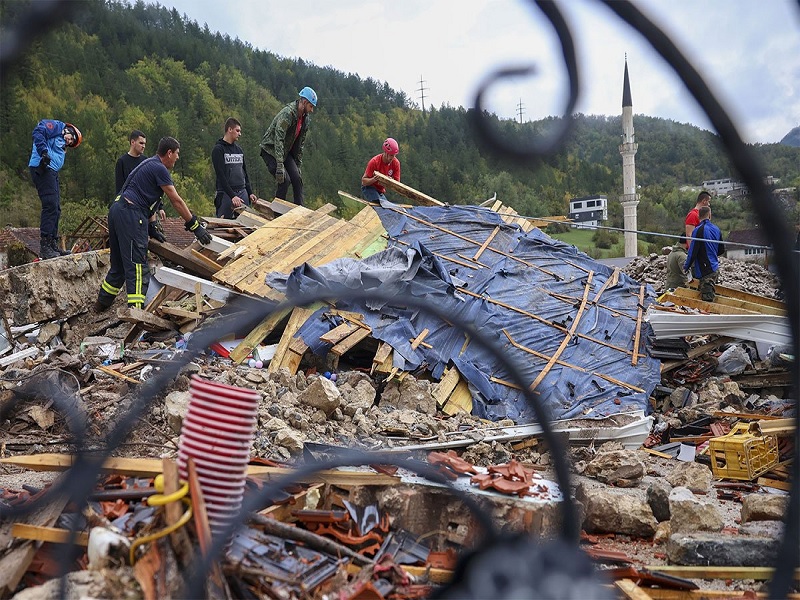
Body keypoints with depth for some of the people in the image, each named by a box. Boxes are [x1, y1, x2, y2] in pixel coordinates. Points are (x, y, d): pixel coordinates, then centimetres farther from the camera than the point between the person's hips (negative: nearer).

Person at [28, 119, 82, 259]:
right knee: (50, 205, -15)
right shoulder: (56, 126, 3)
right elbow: (38, 131, -15)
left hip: (51, 172, 10)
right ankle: (44, 247, -16)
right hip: (42, 168, -10)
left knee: (56, 209, 11)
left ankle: (53, 245, 17)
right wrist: (44, 152, -24)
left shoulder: (62, 145, 29)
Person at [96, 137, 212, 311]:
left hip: (117, 211, 10)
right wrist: (195, 226, -7)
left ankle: (102, 303, 29)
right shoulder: (159, 168, -8)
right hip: (130, 214, -10)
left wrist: (152, 226, 20)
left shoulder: (150, 164, 23)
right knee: (137, 265, -13)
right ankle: (135, 309, -19)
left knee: (119, 264, 19)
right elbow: (176, 201, -10)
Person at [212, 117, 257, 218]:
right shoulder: (218, 149, -4)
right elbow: (221, 175, -12)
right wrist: (232, 195, -20)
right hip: (226, 194, -6)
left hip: (242, 193, 6)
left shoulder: (239, 149, 17)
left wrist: (250, 192, 11)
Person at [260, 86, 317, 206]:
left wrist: (298, 165, 10)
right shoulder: (287, 113, -25)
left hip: (286, 152, 8)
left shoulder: (305, 119, 3)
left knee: (297, 178, -5)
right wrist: (280, 165, -37)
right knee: (285, 179, -19)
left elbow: (300, 143, 13)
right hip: (270, 150, -8)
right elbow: (278, 139, -32)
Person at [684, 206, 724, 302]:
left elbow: (693, 252, -15)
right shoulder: (716, 230, 10)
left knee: (707, 300, -9)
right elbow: (721, 250, 18)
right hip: (715, 269, 8)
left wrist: (686, 266, -1)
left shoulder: (698, 231, -15)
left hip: (706, 271, -8)